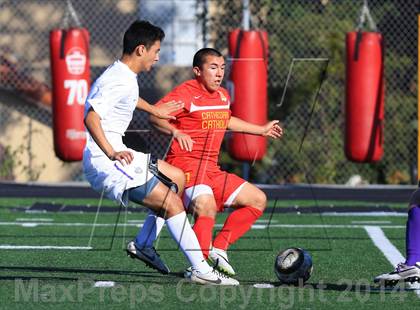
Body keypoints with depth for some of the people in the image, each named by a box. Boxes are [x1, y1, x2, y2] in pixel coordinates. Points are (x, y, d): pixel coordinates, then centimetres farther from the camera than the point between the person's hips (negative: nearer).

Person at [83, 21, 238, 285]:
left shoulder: (124, 76, 15)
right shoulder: (119, 82, -19)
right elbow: (91, 117, -30)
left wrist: (154, 110, 51)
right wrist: (112, 154, -37)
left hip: (117, 153, 11)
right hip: (107, 162, -11)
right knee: (172, 203, -15)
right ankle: (201, 270, -15)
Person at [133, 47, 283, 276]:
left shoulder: (223, 96, 16)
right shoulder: (186, 93, -10)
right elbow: (155, 115, -21)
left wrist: (261, 130, 44)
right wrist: (175, 132, -39)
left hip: (211, 169, 9)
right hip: (185, 165, -9)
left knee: (258, 200, 10)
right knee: (207, 206, -34)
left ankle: (218, 249, 7)